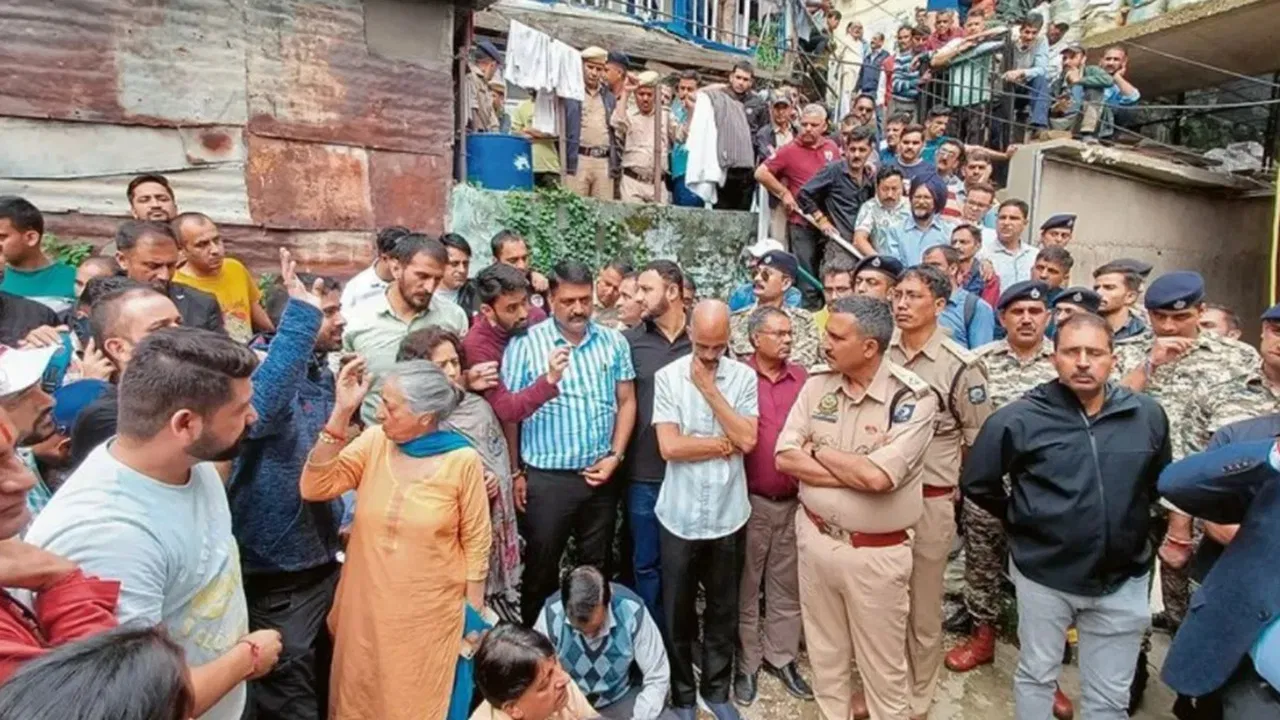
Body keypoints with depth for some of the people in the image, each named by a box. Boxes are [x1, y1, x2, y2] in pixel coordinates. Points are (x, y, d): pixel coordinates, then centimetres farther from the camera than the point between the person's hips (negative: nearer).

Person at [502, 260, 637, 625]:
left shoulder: (613, 342, 2)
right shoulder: (525, 344, -8)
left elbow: (626, 402, 7)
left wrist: (615, 457, -3)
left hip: (601, 477, 3)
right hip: (547, 479, -3)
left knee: (598, 568, 19)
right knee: (541, 570, 13)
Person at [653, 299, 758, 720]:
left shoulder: (743, 377, -2)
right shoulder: (668, 377, -7)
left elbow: (748, 439, -13)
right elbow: (669, 446, -14)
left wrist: (710, 389, -14)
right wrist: (724, 443, -9)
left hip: (728, 515, 1)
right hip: (679, 516, -1)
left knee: (723, 610, 17)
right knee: (677, 611, 14)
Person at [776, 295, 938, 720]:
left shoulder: (913, 398, -17)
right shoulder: (817, 384, -2)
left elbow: (877, 477, -27)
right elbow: (785, 458, -8)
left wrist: (818, 451, -13)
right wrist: (855, 473, -17)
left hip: (875, 553, -4)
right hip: (815, 538, 4)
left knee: (883, 669, 14)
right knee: (825, 655, 22)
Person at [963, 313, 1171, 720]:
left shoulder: (1148, 415, -4)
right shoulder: (1018, 419, -14)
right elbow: (976, 483, -4)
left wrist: (1129, 523, 11)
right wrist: (1022, 523, 2)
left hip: (1123, 579, 3)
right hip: (1044, 574, -2)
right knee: (1035, 677, 18)